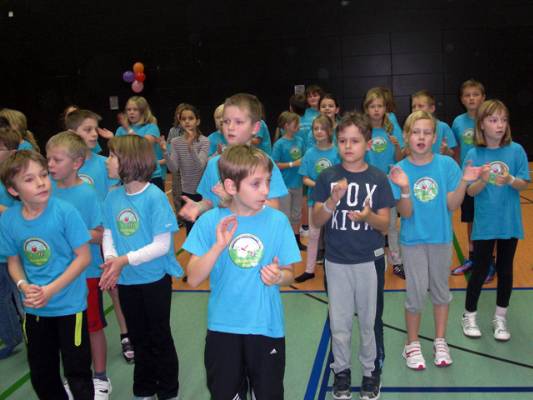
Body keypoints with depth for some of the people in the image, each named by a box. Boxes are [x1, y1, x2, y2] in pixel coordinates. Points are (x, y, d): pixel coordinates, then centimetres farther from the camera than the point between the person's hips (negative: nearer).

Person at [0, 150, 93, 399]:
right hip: (33, 308, 4)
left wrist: (50, 290, -18)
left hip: (69, 305, -4)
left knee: (77, 372, 7)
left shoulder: (65, 212, -19)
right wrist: (24, 287, -14)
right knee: (41, 374, 20)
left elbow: (83, 257, -14)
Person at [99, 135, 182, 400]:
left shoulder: (154, 197, -20)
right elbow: (108, 233, 0)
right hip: (126, 280, 5)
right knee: (139, 338, 21)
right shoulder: (113, 196, -4)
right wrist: (111, 259, -19)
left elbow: (162, 245, -21)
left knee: (159, 338, 12)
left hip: (154, 279, -5)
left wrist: (125, 260, -25)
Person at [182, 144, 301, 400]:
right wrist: (219, 246, -25)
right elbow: (193, 279, -12)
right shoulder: (210, 221, -9)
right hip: (222, 327, 0)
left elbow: (288, 274, 1)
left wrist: (278, 277, -22)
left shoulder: (277, 221, -8)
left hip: (267, 326, 0)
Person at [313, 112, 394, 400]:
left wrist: (368, 216, -27)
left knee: (370, 320, 11)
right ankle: (341, 370, 32)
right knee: (339, 322, 12)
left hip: (370, 261, -1)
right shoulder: (328, 177, -4)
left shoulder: (378, 179, -6)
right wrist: (333, 201, -24)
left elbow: (385, 225, -5)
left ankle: (372, 371, 31)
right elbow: (316, 221, -5)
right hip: (337, 261, 1)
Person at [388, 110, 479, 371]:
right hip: (413, 240, -2)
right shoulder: (400, 170, -11)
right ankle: (412, 345, 24)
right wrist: (404, 188, -31)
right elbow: (405, 213, -15)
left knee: (440, 290, 15)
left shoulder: (447, 164, -9)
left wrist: (464, 182, -23)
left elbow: (452, 205, -9)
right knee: (416, 293, 4)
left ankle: (440, 341, 33)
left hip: (441, 238, 2)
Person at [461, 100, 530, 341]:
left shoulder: (516, 150, -6)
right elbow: (471, 192, -8)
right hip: (484, 223, -1)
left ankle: (500, 318, 28)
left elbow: (524, 184, -5)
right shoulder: (474, 154, -8)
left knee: (505, 269, 12)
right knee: (480, 269, 6)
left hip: (509, 222, 1)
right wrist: (483, 180, -28)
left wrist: (510, 180, -25)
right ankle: (469, 315, 24)